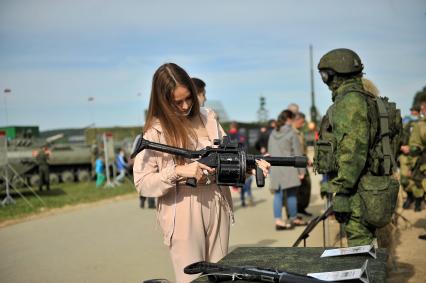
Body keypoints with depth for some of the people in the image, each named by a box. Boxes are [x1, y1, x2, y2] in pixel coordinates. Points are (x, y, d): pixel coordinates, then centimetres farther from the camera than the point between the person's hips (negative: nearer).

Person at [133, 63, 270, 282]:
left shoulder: (207, 118, 6)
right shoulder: (156, 131, -8)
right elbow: (142, 184, -11)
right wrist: (178, 172, -23)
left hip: (217, 208, 5)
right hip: (184, 216, -4)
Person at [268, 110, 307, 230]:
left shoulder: (273, 133, 11)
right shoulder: (291, 133, -7)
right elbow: (297, 153, -7)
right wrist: (301, 170, -3)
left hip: (275, 169, 5)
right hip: (289, 168, -5)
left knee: (278, 194, 5)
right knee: (291, 194, 5)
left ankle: (278, 220, 1)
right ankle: (293, 219, 15)